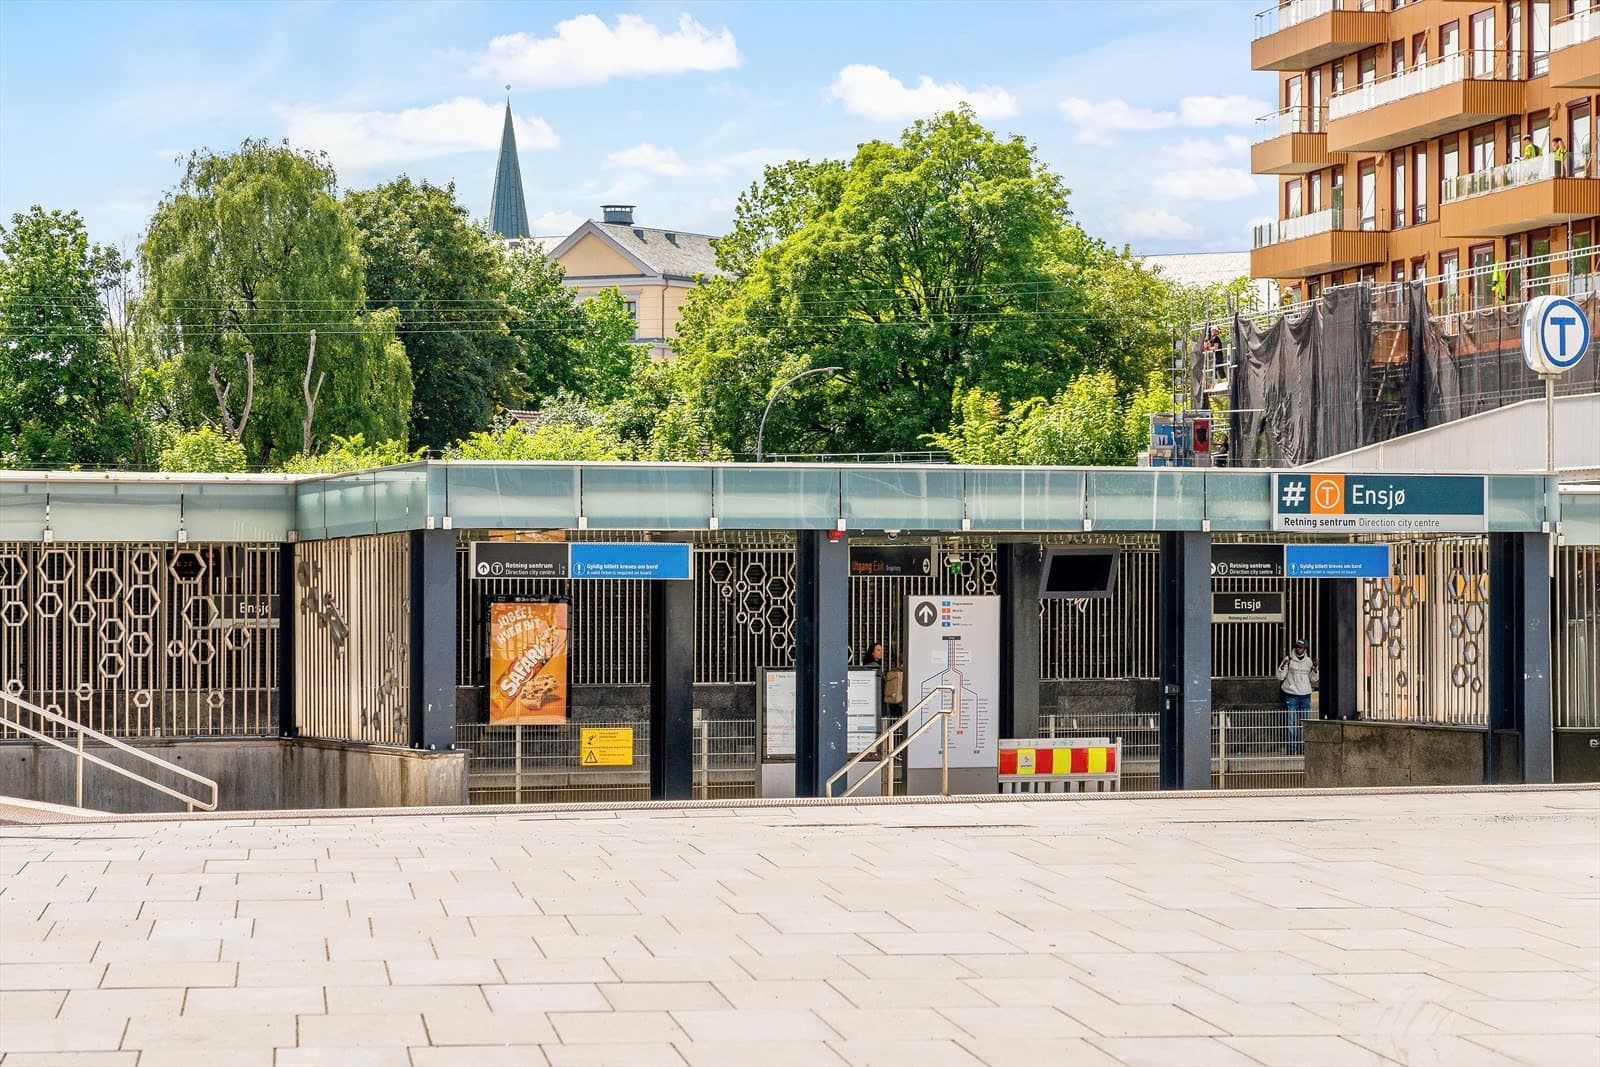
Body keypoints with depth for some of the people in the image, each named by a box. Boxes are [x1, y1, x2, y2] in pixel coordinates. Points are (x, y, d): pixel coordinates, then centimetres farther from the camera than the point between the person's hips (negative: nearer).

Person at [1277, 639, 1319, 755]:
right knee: (1292, 723, -6)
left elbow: (1313, 679, 10)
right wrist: (1284, 665, -18)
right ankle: (1292, 748, -5)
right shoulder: (1289, 659, -1)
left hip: (1305, 695, 3)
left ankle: (1303, 747, 9)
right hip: (1291, 695, -3)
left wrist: (1315, 668, -5)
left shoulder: (1308, 661, 8)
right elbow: (1280, 676, -3)